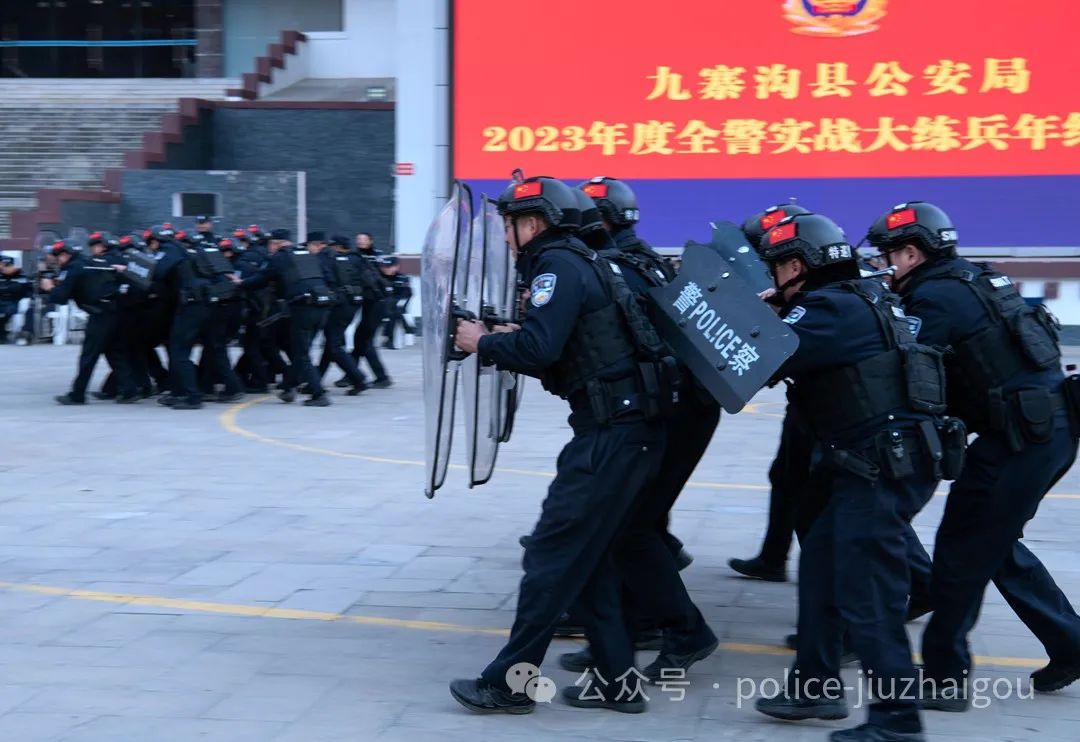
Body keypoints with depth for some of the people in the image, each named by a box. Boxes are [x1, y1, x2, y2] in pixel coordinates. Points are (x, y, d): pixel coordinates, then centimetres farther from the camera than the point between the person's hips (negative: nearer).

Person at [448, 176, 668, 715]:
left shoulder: (558, 263, -9)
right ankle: (616, 679, 18)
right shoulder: (579, 261, 20)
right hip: (627, 427, 10)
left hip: (614, 434, -10)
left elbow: (539, 347, -22)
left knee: (553, 554, -3)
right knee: (584, 553, 15)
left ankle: (508, 682, 5)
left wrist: (484, 343, -5)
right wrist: (507, 341, 10)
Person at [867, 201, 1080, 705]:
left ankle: (945, 679, 7)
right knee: (994, 544, 20)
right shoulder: (973, 282, 17)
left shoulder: (934, 298, -11)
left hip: (1022, 436, -9)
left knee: (961, 552, 0)